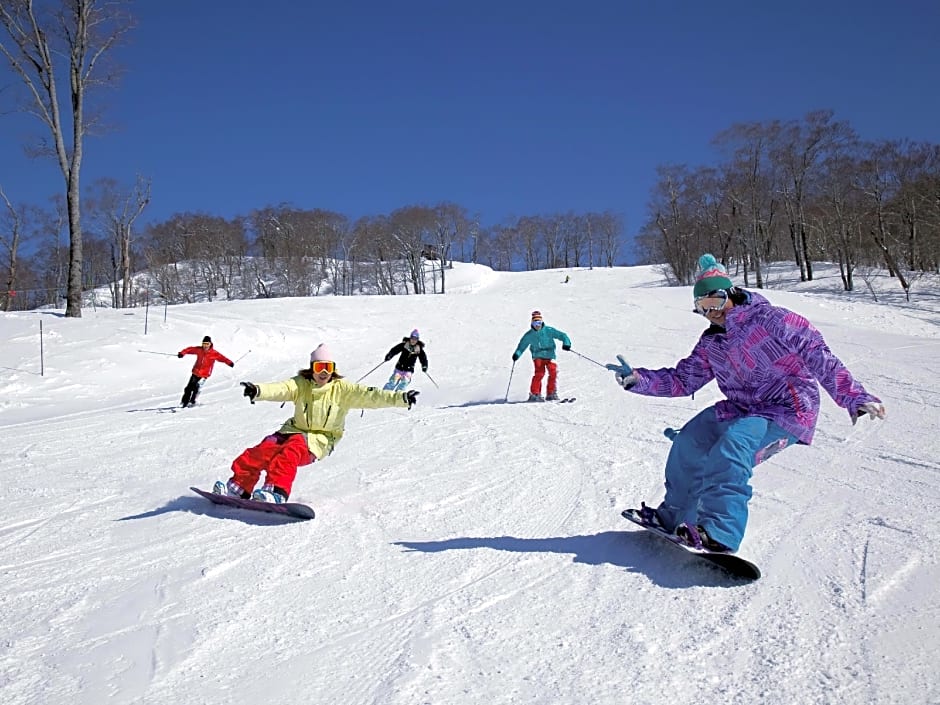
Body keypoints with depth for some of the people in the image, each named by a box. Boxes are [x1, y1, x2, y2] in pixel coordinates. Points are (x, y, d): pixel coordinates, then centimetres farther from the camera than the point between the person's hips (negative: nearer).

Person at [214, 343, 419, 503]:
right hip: (294, 431, 4)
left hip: (320, 440, -4)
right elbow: (279, 389, -17)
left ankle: (276, 493, -44)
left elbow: (369, 396, -14)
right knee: (262, 451, -19)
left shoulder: (342, 389, -4)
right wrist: (257, 391, -38)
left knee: (290, 452, -32)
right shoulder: (300, 384, 1)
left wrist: (401, 398, -27)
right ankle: (239, 487, -14)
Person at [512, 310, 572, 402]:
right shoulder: (529, 335, 3)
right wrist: (517, 354, -4)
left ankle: (551, 394, -2)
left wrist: (566, 343, -19)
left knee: (553, 372, -15)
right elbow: (522, 345, 11)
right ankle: (534, 394, -14)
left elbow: (562, 335, -2)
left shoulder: (549, 330, -3)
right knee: (539, 373, -21)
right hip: (538, 356, -1)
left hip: (549, 356, 1)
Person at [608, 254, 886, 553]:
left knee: (732, 446, -31)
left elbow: (818, 355, -14)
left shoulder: (766, 318, -11)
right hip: (742, 410, 8)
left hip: (789, 410, -7)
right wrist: (638, 379, -4)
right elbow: (682, 380, 11)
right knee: (689, 441, -2)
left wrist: (854, 396, -20)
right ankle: (673, 516, 13)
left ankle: (720, 533, -34)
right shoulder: (710, 344, 10)